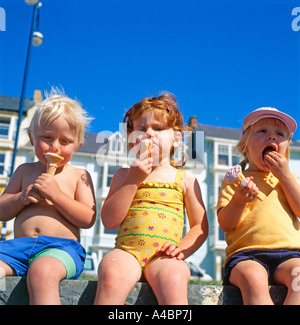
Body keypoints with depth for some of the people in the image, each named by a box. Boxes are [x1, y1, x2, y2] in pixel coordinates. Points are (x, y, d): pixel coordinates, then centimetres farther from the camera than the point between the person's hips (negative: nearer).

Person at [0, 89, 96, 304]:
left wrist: (56, 194, -10)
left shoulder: (79, 176, 11)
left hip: (61, 247, -3)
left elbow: (88, 220, 0)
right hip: (19, 245, 4)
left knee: (42, 271, -39)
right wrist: (22, 198, -2)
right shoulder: (25, 171, 22)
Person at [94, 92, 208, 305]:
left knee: (173, 279, -35)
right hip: (127, 250, 1)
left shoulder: (185, 179, 15)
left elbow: (200, 226, 16)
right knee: (112, 275, -34)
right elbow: (109, 221, 4)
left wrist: (182, 249, -4)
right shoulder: (124, 175, 16)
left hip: (163, 256, 0)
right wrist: (133, 179, -2)